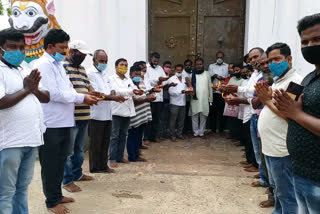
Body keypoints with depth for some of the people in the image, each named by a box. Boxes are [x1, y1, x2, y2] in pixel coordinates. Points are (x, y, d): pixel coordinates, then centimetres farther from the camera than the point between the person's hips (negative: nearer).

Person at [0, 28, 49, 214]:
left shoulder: (25, 71, 16)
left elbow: (47, 98, 13)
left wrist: (35, 90, -7)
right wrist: (26, 89, -14)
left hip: (31, 139, 7)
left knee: (22, 188, 19)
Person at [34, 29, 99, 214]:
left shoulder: (59, 65, 17)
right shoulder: (43, 65, -12)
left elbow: (68, 90, 18)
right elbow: (53, 93, -20)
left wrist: (86, 97, 1)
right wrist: (82, 98, -16)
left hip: (64, 121, 9)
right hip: (51, 123, -9)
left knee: (60, 162, 18)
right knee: (51, 164, 4)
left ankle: (57, 194, 32)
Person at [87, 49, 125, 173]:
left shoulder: (105, 74, 18)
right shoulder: (90, 73, -9)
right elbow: (96, 94, -16)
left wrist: (116, 97, 2)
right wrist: (114, 98, -23)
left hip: (107, 114, 8)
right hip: (96, 115, -8)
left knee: (105, 142, 14)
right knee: (95, 143, 3)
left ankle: (103, 165, 25)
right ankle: (95, 168, 13)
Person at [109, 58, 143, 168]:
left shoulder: (129, 80, 17)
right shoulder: (112, 78, -2)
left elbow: (136, 91, 7)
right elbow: (117, 90, -17)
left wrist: (138, 92, -17)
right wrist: (131, 91, -29)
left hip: (127, 110, 6)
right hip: (117, 111, -6)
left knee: (123, 135, 11)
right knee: (115, 136, -2)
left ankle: (120, 157, 20)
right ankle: (113, 159, 4)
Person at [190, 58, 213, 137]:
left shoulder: (207, 73, 8)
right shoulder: (192, 74, 4)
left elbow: (210, 87, 9)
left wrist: (210, 98, 6)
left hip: (204, 98, 1)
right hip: (195, 98, -1)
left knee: (203, 115, 3)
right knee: (195, 115, 1)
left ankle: (201, 131, 12)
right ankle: (195, 131, 10)